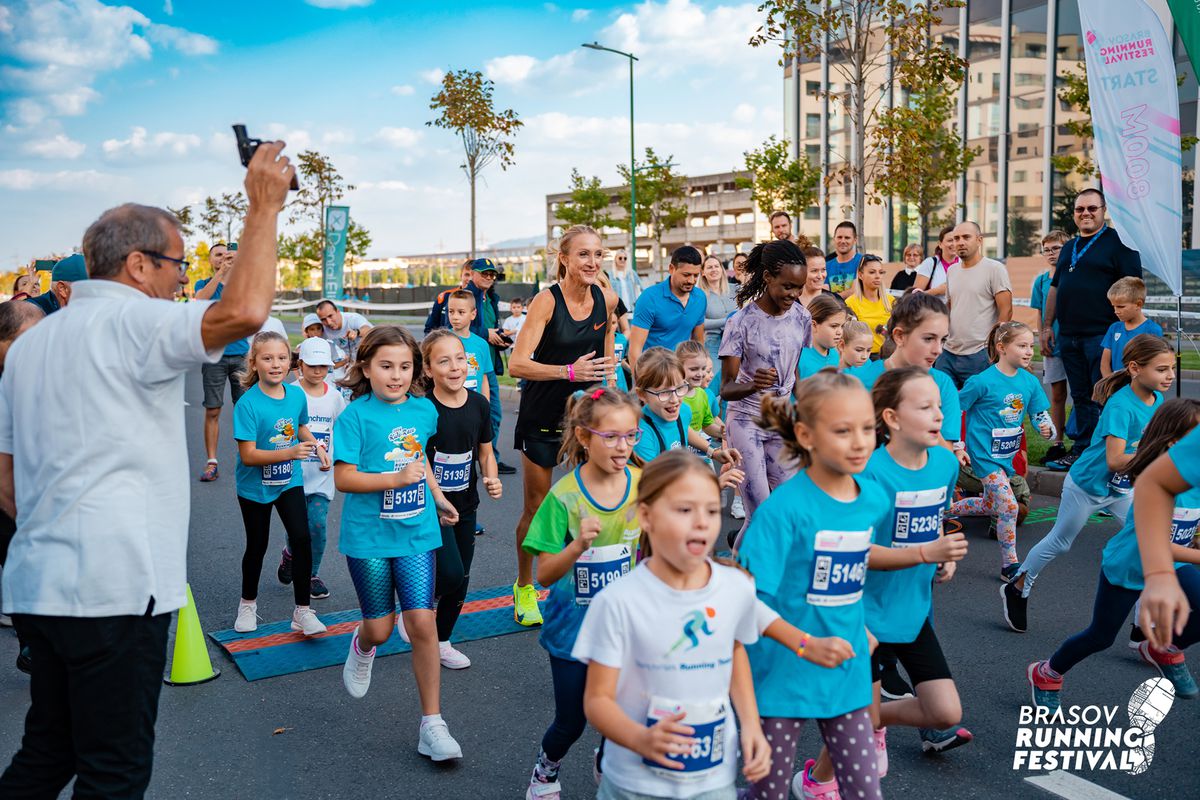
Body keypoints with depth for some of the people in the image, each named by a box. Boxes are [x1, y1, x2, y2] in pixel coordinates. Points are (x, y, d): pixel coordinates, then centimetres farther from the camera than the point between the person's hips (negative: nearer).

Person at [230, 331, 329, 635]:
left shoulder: (297, 394, -7)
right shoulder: (248, 404, -23)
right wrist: (290, 453, -35)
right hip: (255, 487, -3)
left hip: (289, 482, 3)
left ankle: (303, 611, 2)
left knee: (302, 538, -10)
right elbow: (248, 455, -25)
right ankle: (248, 604, 37)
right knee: (257, 546, 12)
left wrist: (318, 448, -3)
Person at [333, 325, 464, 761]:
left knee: (422, 623, -4)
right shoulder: (356, 416, -12)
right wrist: (396, 478, -23)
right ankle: (362, 647, 48)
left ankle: (432, 725, 7)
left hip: (416, 532, 3)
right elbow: (343, 478, -16)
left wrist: (437, 497, 20)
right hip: (368, 535, -2)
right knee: (380, 628, 8)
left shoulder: (424, 410, 2)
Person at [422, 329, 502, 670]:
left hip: (466, 504, 5)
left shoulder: (479, 404, -3)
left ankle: (441, 641, 33)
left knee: (461, 581, 12)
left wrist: (492, 479, -9)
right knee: (450, 573, -15)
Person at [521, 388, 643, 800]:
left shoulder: (642, 485, -9)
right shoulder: (565, 496, -17)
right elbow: (545, 574, -15)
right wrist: (578, 546, -33)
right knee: (571, 720, 10)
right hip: (574, 627, -2)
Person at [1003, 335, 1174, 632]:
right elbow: (1115, 461, -38)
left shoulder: (1157, 400, -8)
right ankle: (1017, 590, 34)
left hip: (1124, 489, 6)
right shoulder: (1120, 406, -31)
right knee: (1059, 543, 12)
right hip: (1088, 485, -6)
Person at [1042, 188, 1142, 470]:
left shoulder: (1118, 243, -2)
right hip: (1069, 336, 7)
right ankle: (1081, 451, 17)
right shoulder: (1069, 247, 19)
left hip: (1102, 335, -7)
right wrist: (1047, 326, 17)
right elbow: (1055, 287, 24)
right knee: (1080, 397, 11)